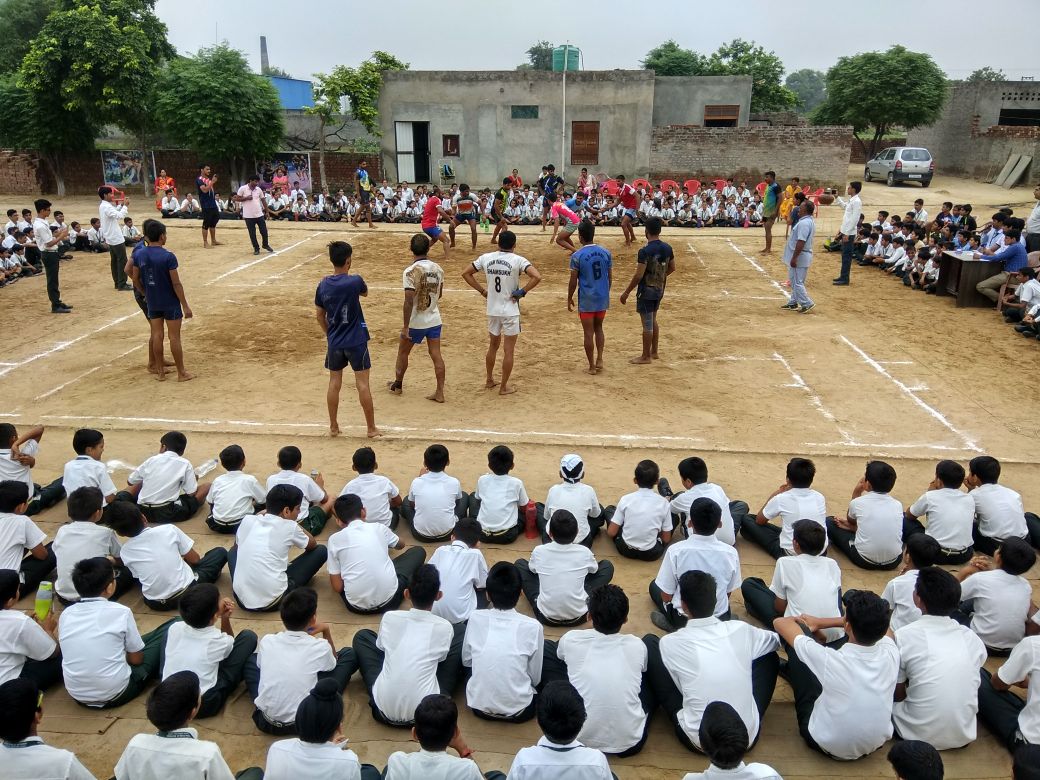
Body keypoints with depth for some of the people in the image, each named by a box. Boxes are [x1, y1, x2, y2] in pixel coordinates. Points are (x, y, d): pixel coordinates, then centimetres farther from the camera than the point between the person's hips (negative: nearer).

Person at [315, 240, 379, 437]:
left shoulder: (323, 285, -1)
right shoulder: (354, 281, -15)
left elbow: (320, 316, 7)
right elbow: (365, 292, 9)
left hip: (334, 342, 4)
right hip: (356, 341, -4)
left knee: (334, 383, 13)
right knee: (362, 384, 3)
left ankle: (333, 427, 21)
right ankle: (371, 428, 11)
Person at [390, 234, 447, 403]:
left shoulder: (411, 272, -19)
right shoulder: (438, 269, 0)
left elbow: (409, 302, -22)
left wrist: (405, 327, -18)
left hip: (416, 322, -4)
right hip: (434, 320, 5)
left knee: (403, 353, 16)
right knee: (436, 356, 6)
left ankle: (397, 385, 33)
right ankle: (440, 393, 8)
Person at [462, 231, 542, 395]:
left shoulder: (486, 258, 0)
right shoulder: (518, 260, -12)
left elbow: (466, 273, 6)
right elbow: (537, 277, -24)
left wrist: (482, 290, 7)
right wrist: (522, 291, -13)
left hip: (492, 310, 4)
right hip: (510, 312, -4)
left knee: (493, 346, 22)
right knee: (509, 351, 7)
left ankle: (489, 381, 33)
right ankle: (504, 387, 13)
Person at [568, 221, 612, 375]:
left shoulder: (577, 256, -12)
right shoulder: (606, 253, 1)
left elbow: (573, 281, -8)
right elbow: (610, 278, 7)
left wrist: (569, 299, 4)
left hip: (586, 300, -4)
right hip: (603, 298, 4)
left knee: (588, 333, 5)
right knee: (598, 328, 22)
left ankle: (592, 366, 11)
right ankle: (599, 360, 15)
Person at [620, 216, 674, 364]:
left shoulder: (645, 251, -21)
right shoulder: (667, 248, 1)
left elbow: (638, 276, -22)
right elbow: (672, 268, 13)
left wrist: (626, 293, -14)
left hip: (646, 292, -7)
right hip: (659, 290, 7)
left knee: (647, 324, 1)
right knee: (653, 321, 20)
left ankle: (646, 357, 10)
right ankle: (654, 352, 30)